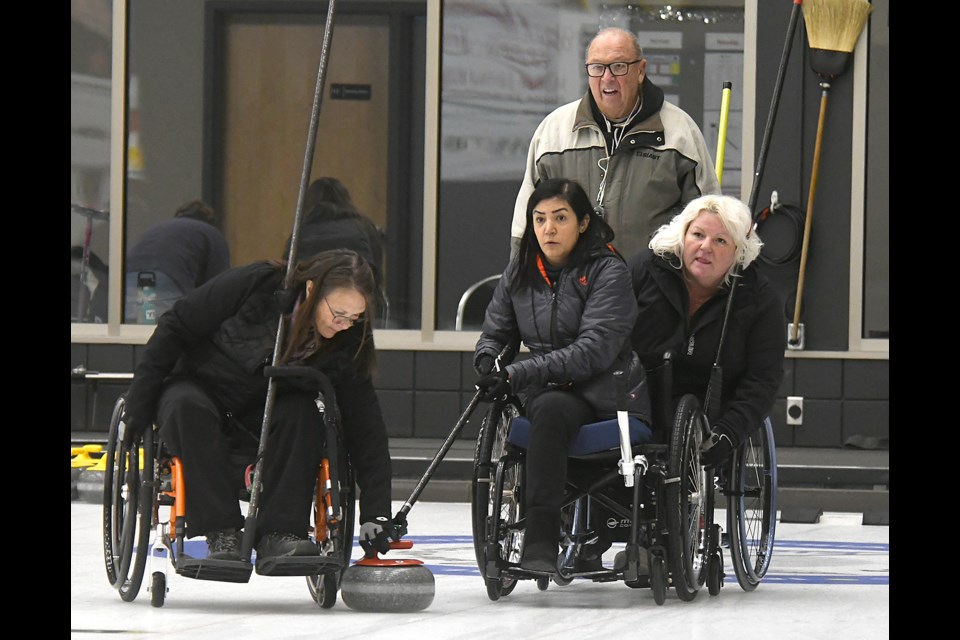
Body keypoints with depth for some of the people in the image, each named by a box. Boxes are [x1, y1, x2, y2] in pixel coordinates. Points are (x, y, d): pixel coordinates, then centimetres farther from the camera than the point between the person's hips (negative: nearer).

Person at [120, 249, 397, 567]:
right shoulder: (255, 285, -26)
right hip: (201, 389, -2)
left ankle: (279, 532, -31)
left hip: (259, 419, 3)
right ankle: (222, 535, -37)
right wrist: (139, 405, -15)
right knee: (187, 407, -36)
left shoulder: (348, 344, -16)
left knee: (303, 412, -29)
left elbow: (365, 426, -14)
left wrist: (376, 513, -22)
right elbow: (175, 327, -15)